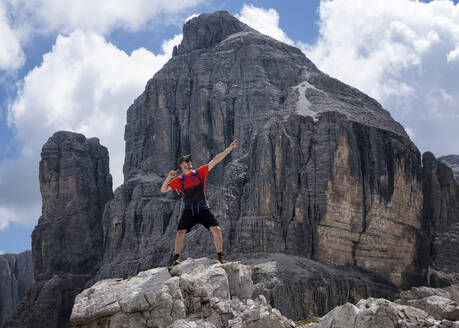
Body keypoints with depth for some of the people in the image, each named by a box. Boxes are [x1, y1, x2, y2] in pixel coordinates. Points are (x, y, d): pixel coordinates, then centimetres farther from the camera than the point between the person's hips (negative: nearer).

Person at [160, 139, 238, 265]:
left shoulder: (200, 173, 3)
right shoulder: (178, 180, 2)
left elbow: (215, 160, 1)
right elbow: (163, 190, 1)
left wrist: (228, 149, -4)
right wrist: (168, 177, -15)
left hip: (203, 208, 1)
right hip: (189, 210, 0)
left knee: (216, 229, -11)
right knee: (180, 232, -12)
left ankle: (220, 256, -2)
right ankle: (176, 258, 0)